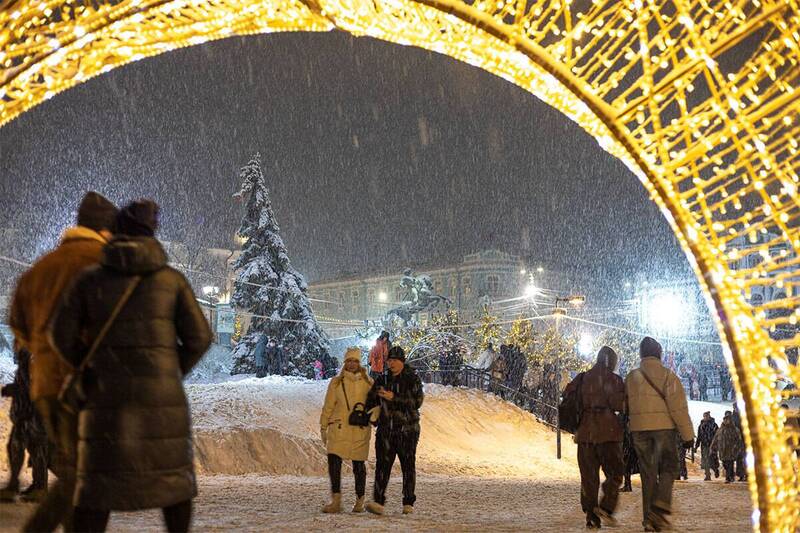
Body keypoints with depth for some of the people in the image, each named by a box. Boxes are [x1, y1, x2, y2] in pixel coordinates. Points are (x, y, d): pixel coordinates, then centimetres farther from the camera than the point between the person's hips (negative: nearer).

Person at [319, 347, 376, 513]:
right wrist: (323, 427, 8)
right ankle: (336, 500, -6)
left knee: (359, 465, 5)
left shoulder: (367, 382, 6)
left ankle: (359, 501, 18)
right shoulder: (336, 382, 6)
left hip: (360, 430, 0)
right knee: (333, 461, -12)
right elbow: (328, 406, 9)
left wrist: (374, 419, -5)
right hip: (339, 428, 0)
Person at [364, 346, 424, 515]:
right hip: (385, 430, 3)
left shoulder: (412, 379, 0)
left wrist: (394, 397, -18)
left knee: (408, 465, 3)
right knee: (382, 464, -8)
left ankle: (408, 503, 13)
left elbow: (417, 401, -12)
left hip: (407, 430, -3)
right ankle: (378, 502, -13)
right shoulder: (382, 380, 12)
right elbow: (371, 401, 14)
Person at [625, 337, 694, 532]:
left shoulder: (631, 377, 6)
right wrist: (687, 435, -4)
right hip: (664, 428, -3)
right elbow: (678, 407, -8)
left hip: (639, 429, 3)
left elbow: (625, 405, 5)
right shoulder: (668, 376, -4)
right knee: (668, 468, 9)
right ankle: (660, 506, -12)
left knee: (647, 473, 9)